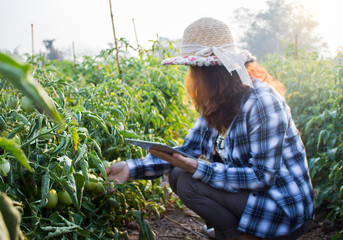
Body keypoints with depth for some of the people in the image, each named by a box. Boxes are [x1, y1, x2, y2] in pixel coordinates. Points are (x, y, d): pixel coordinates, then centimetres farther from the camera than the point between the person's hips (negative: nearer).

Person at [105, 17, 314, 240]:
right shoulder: (216, 105, 1)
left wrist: (196, 168, -30)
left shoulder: (261, 102, -25)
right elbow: (186, 151, 2)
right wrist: (132, 168, -7)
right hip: (249, 189, 8)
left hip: (284, 210, -8)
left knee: (189, 184, -19)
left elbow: (262, 177, -26)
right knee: (177, 174, -1)